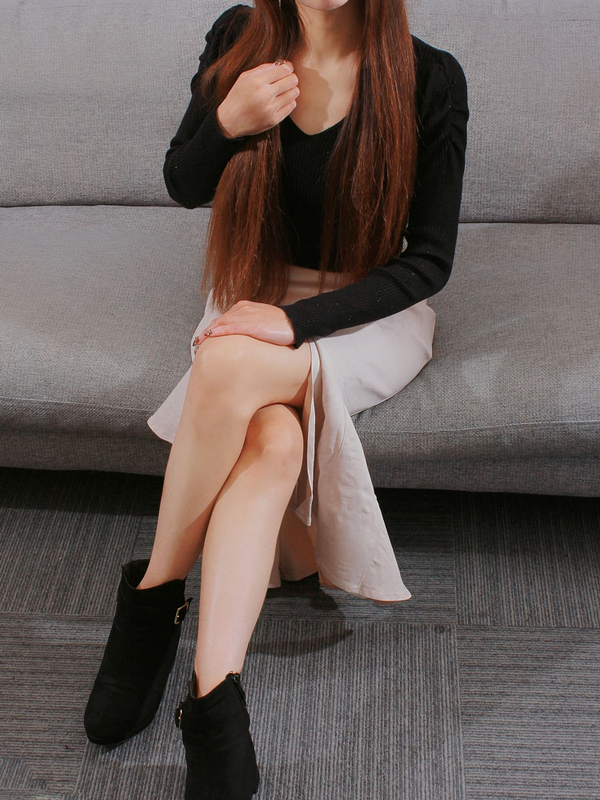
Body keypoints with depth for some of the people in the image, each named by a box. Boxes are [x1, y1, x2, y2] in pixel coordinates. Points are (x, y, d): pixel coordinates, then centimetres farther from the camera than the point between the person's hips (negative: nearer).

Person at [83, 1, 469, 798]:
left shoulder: (429, 79, -13)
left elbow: (431, 259, -12)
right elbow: (183, 187, 4)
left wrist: (299, 320, -24)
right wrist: (227, 122, -19)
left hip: (370, 309, -2)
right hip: (259, 290, 2)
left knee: (229, 368, -33)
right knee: (273, 439, -30)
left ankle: (155, 596, -15)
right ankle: (214, 706, -24)